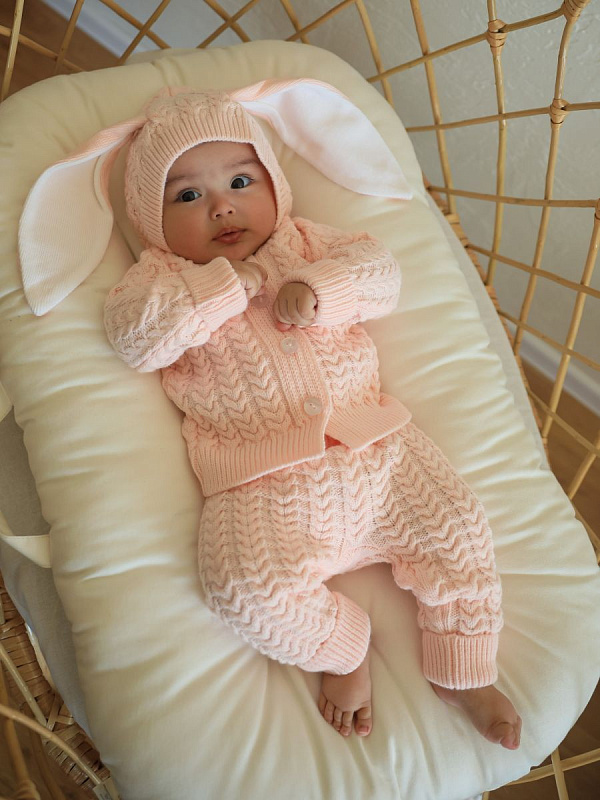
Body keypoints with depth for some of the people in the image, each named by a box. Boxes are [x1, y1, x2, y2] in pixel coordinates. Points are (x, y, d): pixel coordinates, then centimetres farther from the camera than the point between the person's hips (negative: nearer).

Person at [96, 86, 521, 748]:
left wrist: (318, 289, -13)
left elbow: (380, 271, 7)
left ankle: (462, 671, 17)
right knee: (247, 588, -23)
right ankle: (342, 650, 9)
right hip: (264, 488, -2)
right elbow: (133, 333, -10)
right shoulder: (160, 276, 10)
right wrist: (231, 281, -9)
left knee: (458, 526, -6)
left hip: (374, 451, 3)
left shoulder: (302, 242, 18)